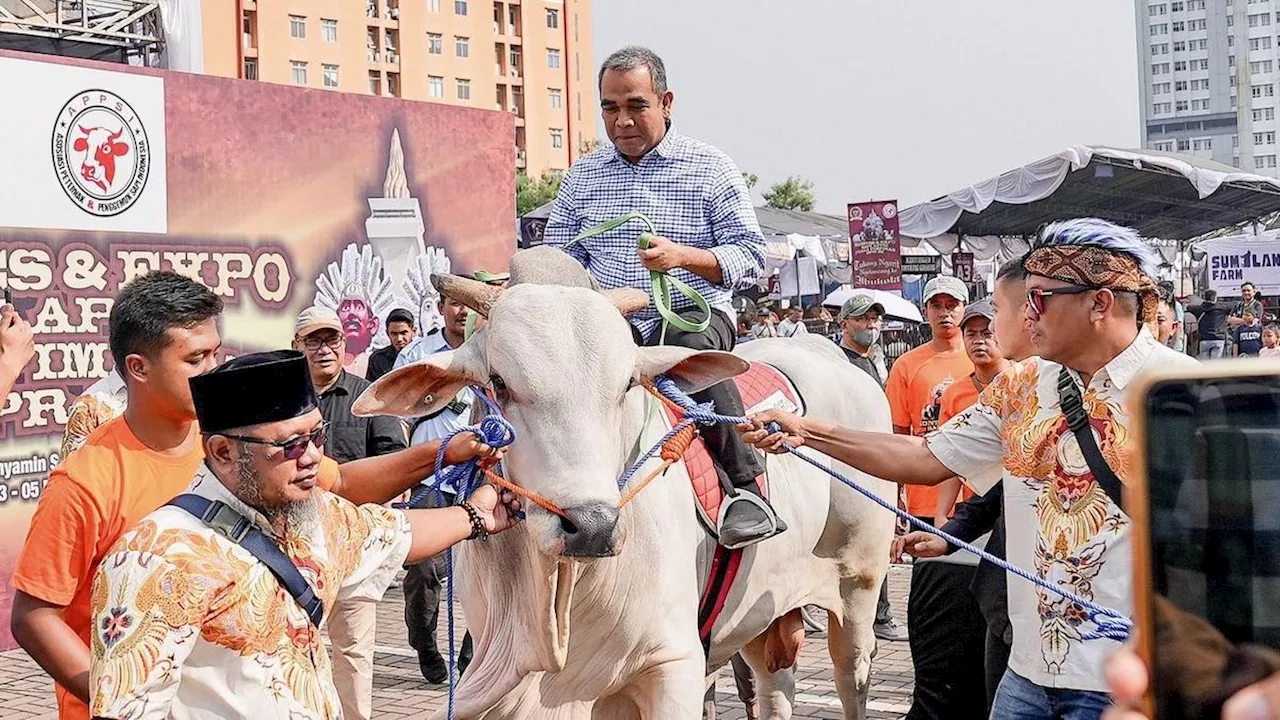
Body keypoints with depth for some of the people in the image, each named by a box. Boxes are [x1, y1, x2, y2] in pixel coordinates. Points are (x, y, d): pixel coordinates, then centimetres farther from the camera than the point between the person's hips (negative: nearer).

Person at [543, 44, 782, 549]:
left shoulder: (711, 168, 6)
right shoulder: (583, 176, 16)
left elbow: (750, 255, 0)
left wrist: (682, 255, -18)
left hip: (695, 311, -3)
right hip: (610, 322, 3)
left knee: (690, 342, -39)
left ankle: (744, 486, -31)